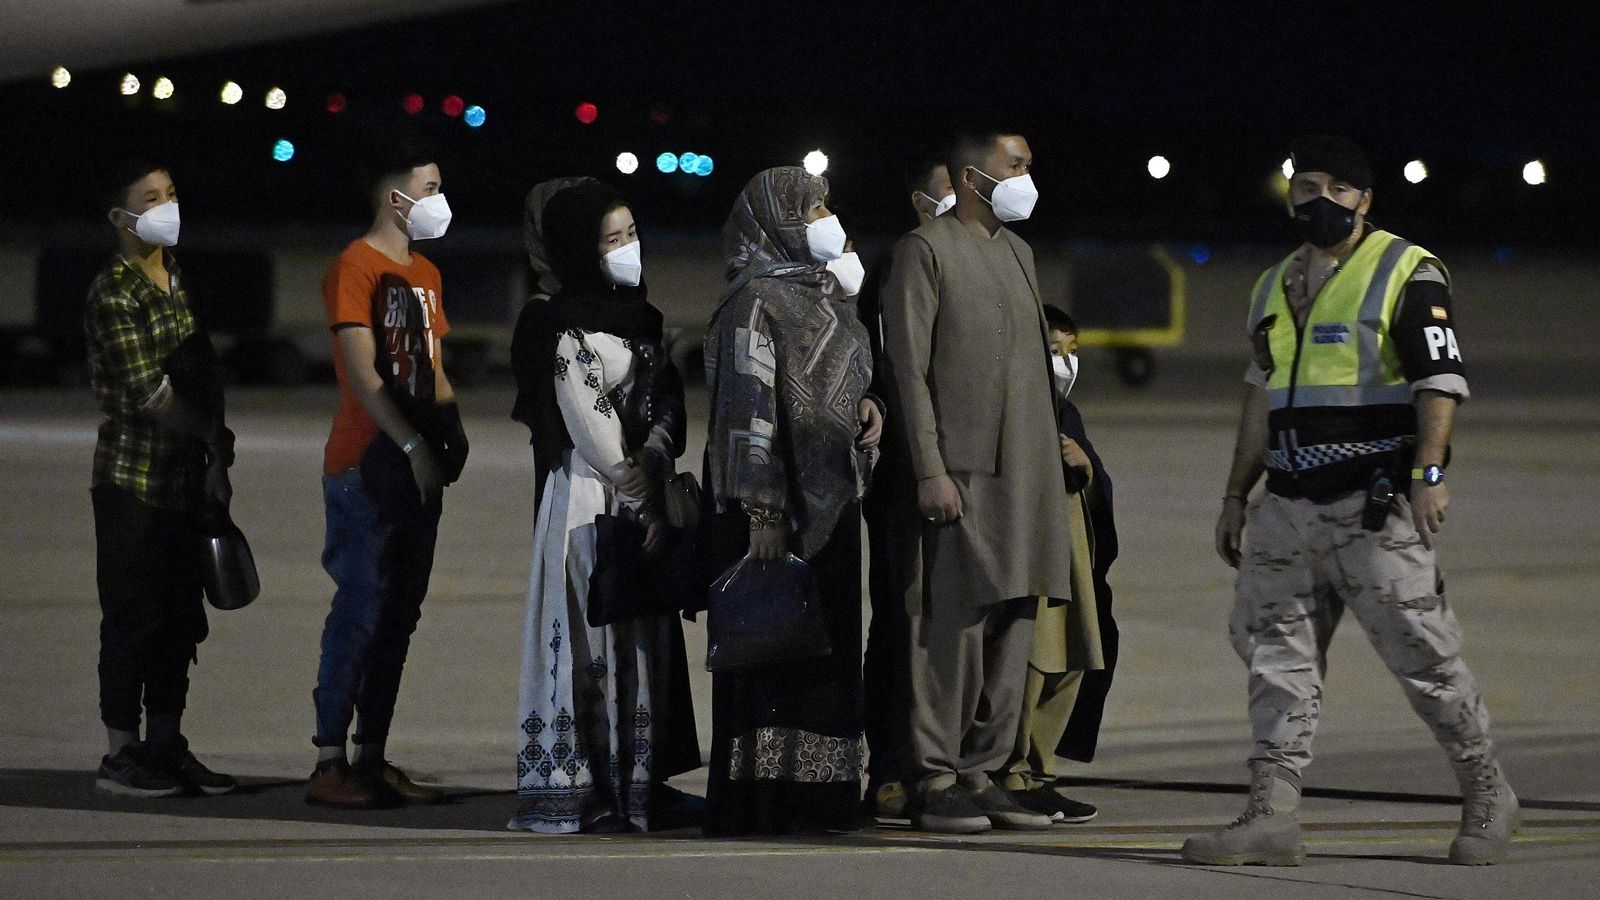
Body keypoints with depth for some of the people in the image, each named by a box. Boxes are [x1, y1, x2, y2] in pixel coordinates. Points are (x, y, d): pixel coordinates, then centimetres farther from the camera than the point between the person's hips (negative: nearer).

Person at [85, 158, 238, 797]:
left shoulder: (180, 283, 14)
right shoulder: (114, 295, -12)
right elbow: (149, 395, -17)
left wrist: (216, 461, 6)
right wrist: (218, 436, -8)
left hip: (185, 480, 8)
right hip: (133, 479, -8)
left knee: (179, 621, 10)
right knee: (133, 617, -5)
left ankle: (166, 747, 17)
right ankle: (121, 756, 0)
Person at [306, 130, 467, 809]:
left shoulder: (425, 274, 19)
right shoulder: (357, 266, -8)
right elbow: (362, 371, -15)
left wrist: (450, 433, 5)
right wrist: (412, 445, -19)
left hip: (415, 472, 9)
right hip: (365, 466, -9)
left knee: (397, 617, 9)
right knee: (361, 611, -10)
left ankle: (372, 759, 14)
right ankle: (329, 764, -9)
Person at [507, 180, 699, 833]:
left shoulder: (637, 317, 16)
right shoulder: (568, 330, -10)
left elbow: (669, 399, 9)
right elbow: (593, 432, -14)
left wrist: (654, 457, -11)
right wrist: (642, 501, -10)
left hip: (643, 504, 8)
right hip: (589, 504, -8)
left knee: (644, 641, 7)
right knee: (593, 641, -8)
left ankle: (633, 788, 10)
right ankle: (580, 792, -6)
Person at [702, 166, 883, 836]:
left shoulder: (819, 296, 17)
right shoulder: (756, 301, -11)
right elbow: (745, 408, -17)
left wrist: (865, 405, 4)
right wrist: (761, 515, -23)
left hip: (827, 502, 9)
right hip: (778, 503, -9)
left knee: (824, 649, 10)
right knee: (771, 650, -8)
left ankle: (814, 798, 14)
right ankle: (756, 802, -7)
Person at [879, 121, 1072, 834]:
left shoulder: (1018, 252, 21)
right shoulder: (925, 250, -4)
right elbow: (908, 367, -9)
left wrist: (1051, 453, 16)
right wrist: (930, 471, -16)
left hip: (1024, 474, 8)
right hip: (960, 474, -8)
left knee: (1012, 628, 6)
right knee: (953, 628, -8)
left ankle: (980, 774, 12)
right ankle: (933, 783, -4)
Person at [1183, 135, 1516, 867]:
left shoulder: (1407, 274, -5)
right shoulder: (1275, 286, 18)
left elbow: (1440, 382, -11)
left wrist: (1428, 474, -21)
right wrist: (1237, 495, 21)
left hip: (1375, 507, -7)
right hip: (1289, 506, 7)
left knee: (1424, 657, -3)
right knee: (1277, 657, 1)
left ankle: (1487, 798, 13)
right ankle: (1272, 815, 1)